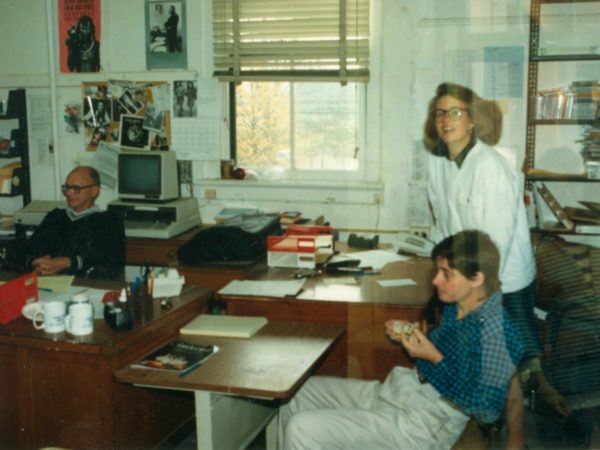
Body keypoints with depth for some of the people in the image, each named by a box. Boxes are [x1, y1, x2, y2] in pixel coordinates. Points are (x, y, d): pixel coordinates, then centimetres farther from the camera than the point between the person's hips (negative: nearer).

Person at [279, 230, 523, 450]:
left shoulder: (494, 332, -24)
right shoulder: (456, 304, 2)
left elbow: (487, 410, -23)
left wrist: (435, 358, -23)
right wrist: (410, 334, 2)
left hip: (426, 422, -10)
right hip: (397, 388, 10)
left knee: (301, 429, -18)